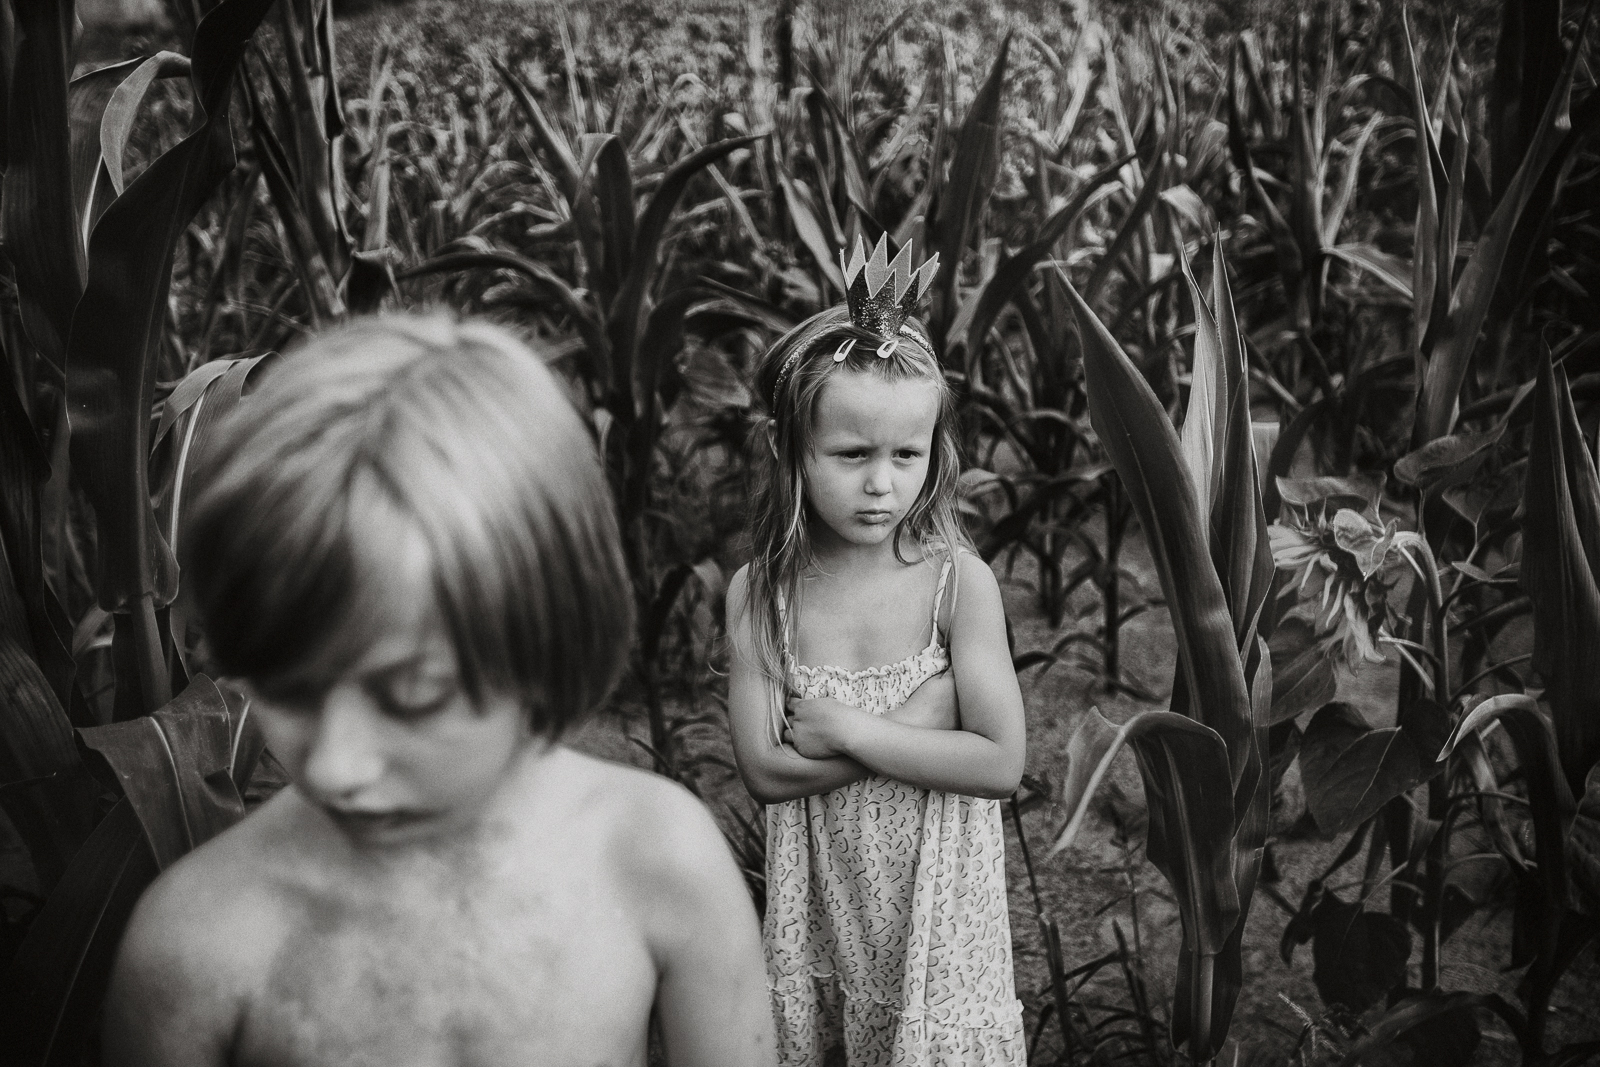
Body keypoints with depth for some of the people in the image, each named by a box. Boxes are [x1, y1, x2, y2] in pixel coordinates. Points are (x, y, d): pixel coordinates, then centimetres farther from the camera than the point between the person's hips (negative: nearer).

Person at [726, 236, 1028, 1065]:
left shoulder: (958, 583, -13)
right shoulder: (759, 593, -8)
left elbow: (1002, 764, -17)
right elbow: (764, 770, -13)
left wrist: (852, 730, -19)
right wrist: (924, 723, -18)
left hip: (935, 896, -2)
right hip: (816, 900, 2)